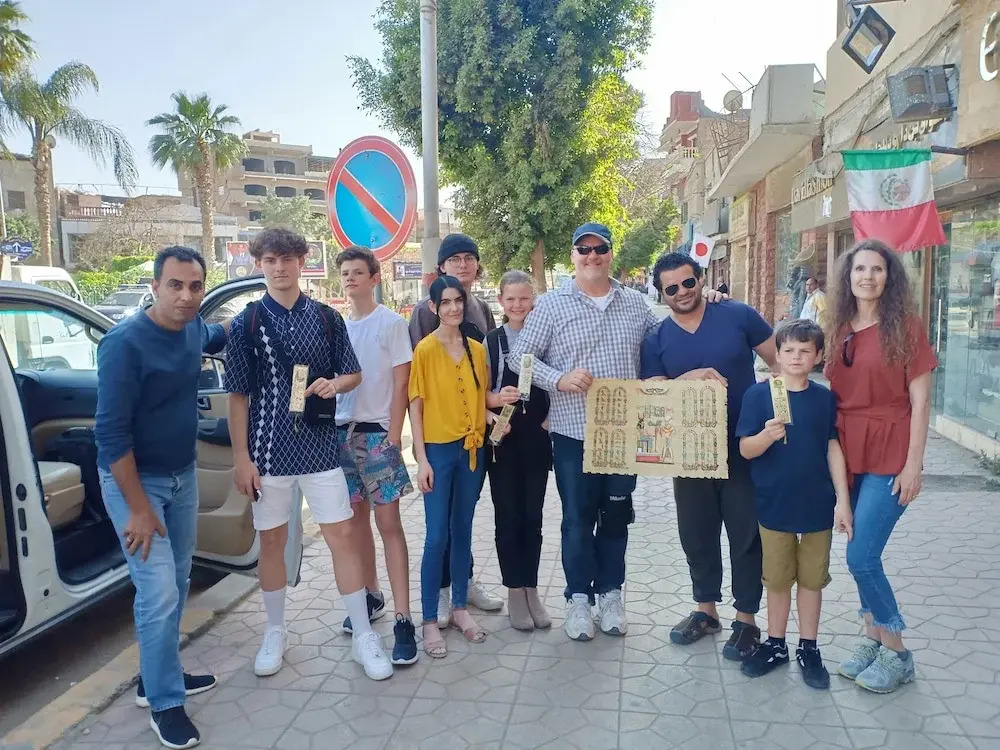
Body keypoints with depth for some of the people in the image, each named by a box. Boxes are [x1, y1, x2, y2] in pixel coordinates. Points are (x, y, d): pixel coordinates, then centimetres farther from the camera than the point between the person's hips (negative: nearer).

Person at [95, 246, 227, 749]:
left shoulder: (192, 329, -2)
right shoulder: (125, 343, -24)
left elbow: (215, 338, 27)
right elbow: (111, 432, -23)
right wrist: (138, 508, -21)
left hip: (183, 475, 7)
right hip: (134, 479, -7)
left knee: (176, 585, 15)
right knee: (159, 594, -6)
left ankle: (158, 675, 34)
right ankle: (164, 703, 13)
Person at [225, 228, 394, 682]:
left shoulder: (326, 319, 4)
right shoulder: (246, 323, 0)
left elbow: (354, 375, 10)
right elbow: (238, 396, 0)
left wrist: (334, 384, -13)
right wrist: (241, 458, -5)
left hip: (319, 445, 1)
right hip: (268, 447, 0)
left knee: (342, 536, 1)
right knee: (272, 540, 12)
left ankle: (363, 637, 13)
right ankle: (275, 634, 31)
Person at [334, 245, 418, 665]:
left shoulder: (392, 323, -3)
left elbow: (400, 385, -6)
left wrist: (393, 438, -11)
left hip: (377, 433, -5)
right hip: (342, 431, 5)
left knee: (388, 523, -7)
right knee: (357, 517, 12)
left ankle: (403, 620, -5)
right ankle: (370, 596, 27)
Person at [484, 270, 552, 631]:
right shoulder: (490, 340, 0)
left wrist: (551, 417, -5)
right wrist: (497, 399, -20)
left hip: (536, 437, 1)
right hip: (503, 438, -1)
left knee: (533, 515, 9)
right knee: (508, 514, 5)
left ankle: (531, 589, 22)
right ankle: (514, 592, 17)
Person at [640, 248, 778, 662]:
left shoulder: (738, 315, -5)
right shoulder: (656, 341, 2)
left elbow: (779, 362, 2)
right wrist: (691, 378, -19)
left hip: (745, 446, -3)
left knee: (746, 533, 8)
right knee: (696, 533, 14)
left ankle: (746, 619, 24)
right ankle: (705, 609, 34)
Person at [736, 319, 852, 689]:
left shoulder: (825, 398, -1)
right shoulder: (758, 394, -7)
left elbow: (833, 449, 3)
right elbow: (746, 449, -9)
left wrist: (843, 500, 0)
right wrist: (767, 435, -29)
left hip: (817, 505, 1)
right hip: (774, 504, -1)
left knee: (812, 578, 13)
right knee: (777, 578, 12)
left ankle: (809, 648, 27)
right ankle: (775, 644, 28)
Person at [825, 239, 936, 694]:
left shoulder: (905, 326, -6)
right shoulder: (840, 329, 8)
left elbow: (920, 401, -8)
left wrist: (914, 465, -11)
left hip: (889, 458, -5)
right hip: (848, 455, 5)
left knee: (861, 557, -6)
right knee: (862, 556, 12)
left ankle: (896, 653, 14)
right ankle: (874, 640, 28)